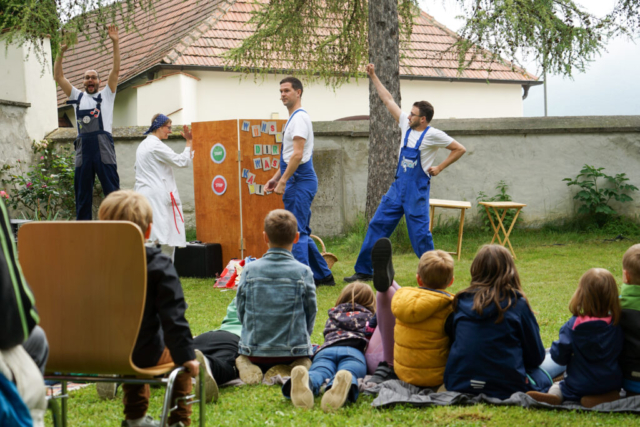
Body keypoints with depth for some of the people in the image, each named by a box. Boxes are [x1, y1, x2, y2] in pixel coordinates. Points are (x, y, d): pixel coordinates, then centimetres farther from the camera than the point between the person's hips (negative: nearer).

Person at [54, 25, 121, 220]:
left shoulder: (106, 95, 14)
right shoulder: (77, 96, 21)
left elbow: (115, 70, 5)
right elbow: (59, 77, 16)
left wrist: (115, 43, -3)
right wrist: (61, 52, 6)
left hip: (103, 144, -3)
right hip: (83, 146, 3)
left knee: (111, 188, -7)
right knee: (82, 191, 5)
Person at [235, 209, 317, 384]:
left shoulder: (249, 270, -5)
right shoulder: (303, 272, -7)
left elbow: (241, 311, 3)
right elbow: (311, 312, 1)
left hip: (255, 350, 2)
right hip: (294, 350, -2)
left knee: (242, 357, 34)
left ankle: (248, 367, -3)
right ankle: (293, 368, -5)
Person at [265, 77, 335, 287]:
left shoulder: (299, 117, -12)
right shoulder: (293, 118, 19)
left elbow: (298, 154, -21)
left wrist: (283, 181, -21)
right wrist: (276, 177, 20)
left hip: (300, 181, -11)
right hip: (298, 181, 11)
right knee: (302, 232, 14)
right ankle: (323, 276, 20)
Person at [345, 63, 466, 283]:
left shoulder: (433, 135, -10)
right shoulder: (406, 125, 6)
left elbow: (459, 149, -4)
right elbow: (388, 100, 12)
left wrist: (439, 168, -5)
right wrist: (373, 77, 13)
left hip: (417, 191, -7)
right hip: (398, 186, 7)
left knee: (420, 233, -6)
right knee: (377, 225, 4)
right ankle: (364, 271, 10)